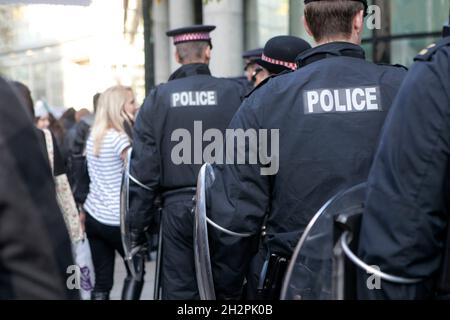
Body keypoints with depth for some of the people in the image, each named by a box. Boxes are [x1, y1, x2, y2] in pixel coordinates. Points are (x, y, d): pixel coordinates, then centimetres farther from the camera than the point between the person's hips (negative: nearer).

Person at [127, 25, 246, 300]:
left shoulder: (158, 98, 2)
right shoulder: (234, 92, -2)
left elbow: (144, 168, 0)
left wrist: (138, 226, 5)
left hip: (177, 208, 1)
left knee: (179, 290, 8)